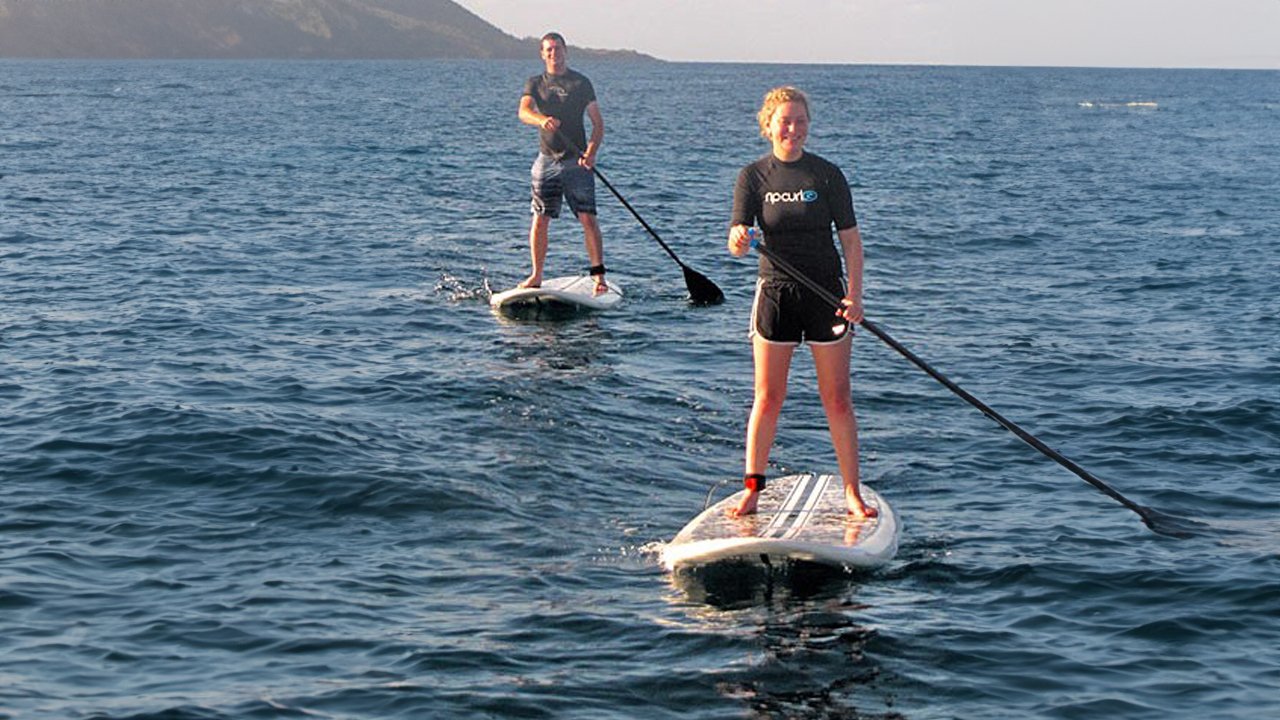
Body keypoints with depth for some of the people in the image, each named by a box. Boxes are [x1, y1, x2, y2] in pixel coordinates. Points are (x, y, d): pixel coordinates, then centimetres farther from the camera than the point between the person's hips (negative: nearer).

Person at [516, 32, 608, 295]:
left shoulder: (581, 83, 5)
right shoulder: (535, 84, 10)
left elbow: (598, 122, 2)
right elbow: (523, 112, -8)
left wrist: (591, 152, -15)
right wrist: (542, 120, -32)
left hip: (576, 162, -2)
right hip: (547, 160, 2)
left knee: (588, 218, -9)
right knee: (540, 219, 0)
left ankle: (598, 276, -8)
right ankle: (536, 276, 9)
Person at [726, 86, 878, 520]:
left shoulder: (827, 175, -1)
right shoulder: (753, 176, 1)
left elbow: (850, 238, -1)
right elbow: (738, 236, -6)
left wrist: (854, 293, -11)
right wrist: (738, 240, -30)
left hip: (825, 293, 0)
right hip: (775, 292, 0)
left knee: (837, 401, 3)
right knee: (767, 398, 3)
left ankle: (852, 493, 10)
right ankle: (752, 488, 12)